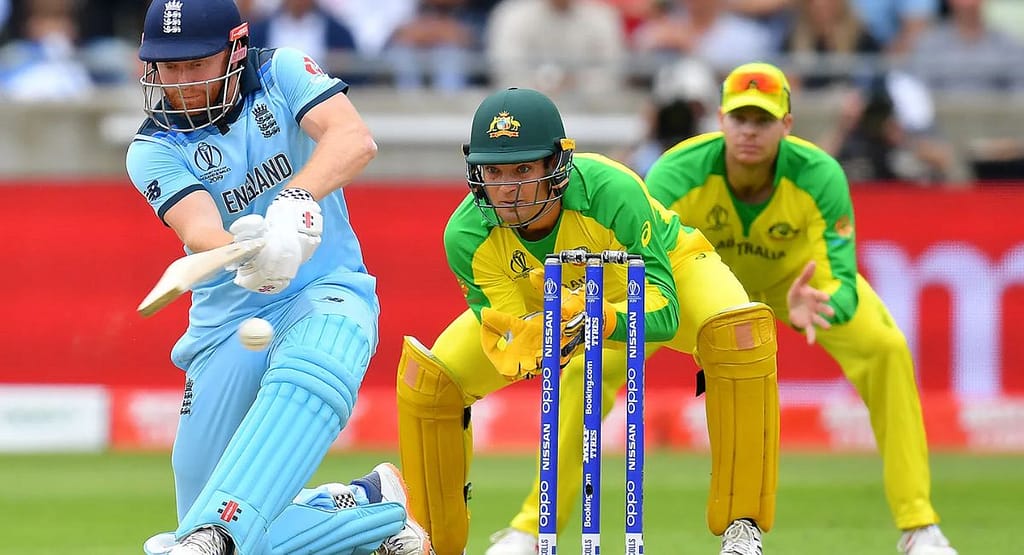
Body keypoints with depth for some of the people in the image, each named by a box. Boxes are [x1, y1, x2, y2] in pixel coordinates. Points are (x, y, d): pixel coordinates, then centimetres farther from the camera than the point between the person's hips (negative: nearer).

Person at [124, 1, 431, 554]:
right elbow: (199, 229, -22)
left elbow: (355, 139, -21)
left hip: (325, 293, -3)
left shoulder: (281, 73, -3)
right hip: (227, 320, 3)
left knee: (307, 378, -40)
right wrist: (246, 253, -46)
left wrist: (296, 200, -41)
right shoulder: (153, 150, -3)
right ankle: (376, 507, 12)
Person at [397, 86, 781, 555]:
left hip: (665, 269, -3)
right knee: (427, 377, -13)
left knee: (739, 334, -34)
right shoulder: (468, 236, -32)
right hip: (543, 297, 3)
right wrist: (521, 347, -54)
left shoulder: (610, 192, -42)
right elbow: (506, 339, -28)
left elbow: (663, 311, -41)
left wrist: (599, 319, -61)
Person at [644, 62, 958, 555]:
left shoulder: (819, 176, -37)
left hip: (799, 273, -1)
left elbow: (842, 285, -39)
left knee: (886, 349, -22)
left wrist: (812, 308, -65)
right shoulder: (676, 175, -39)